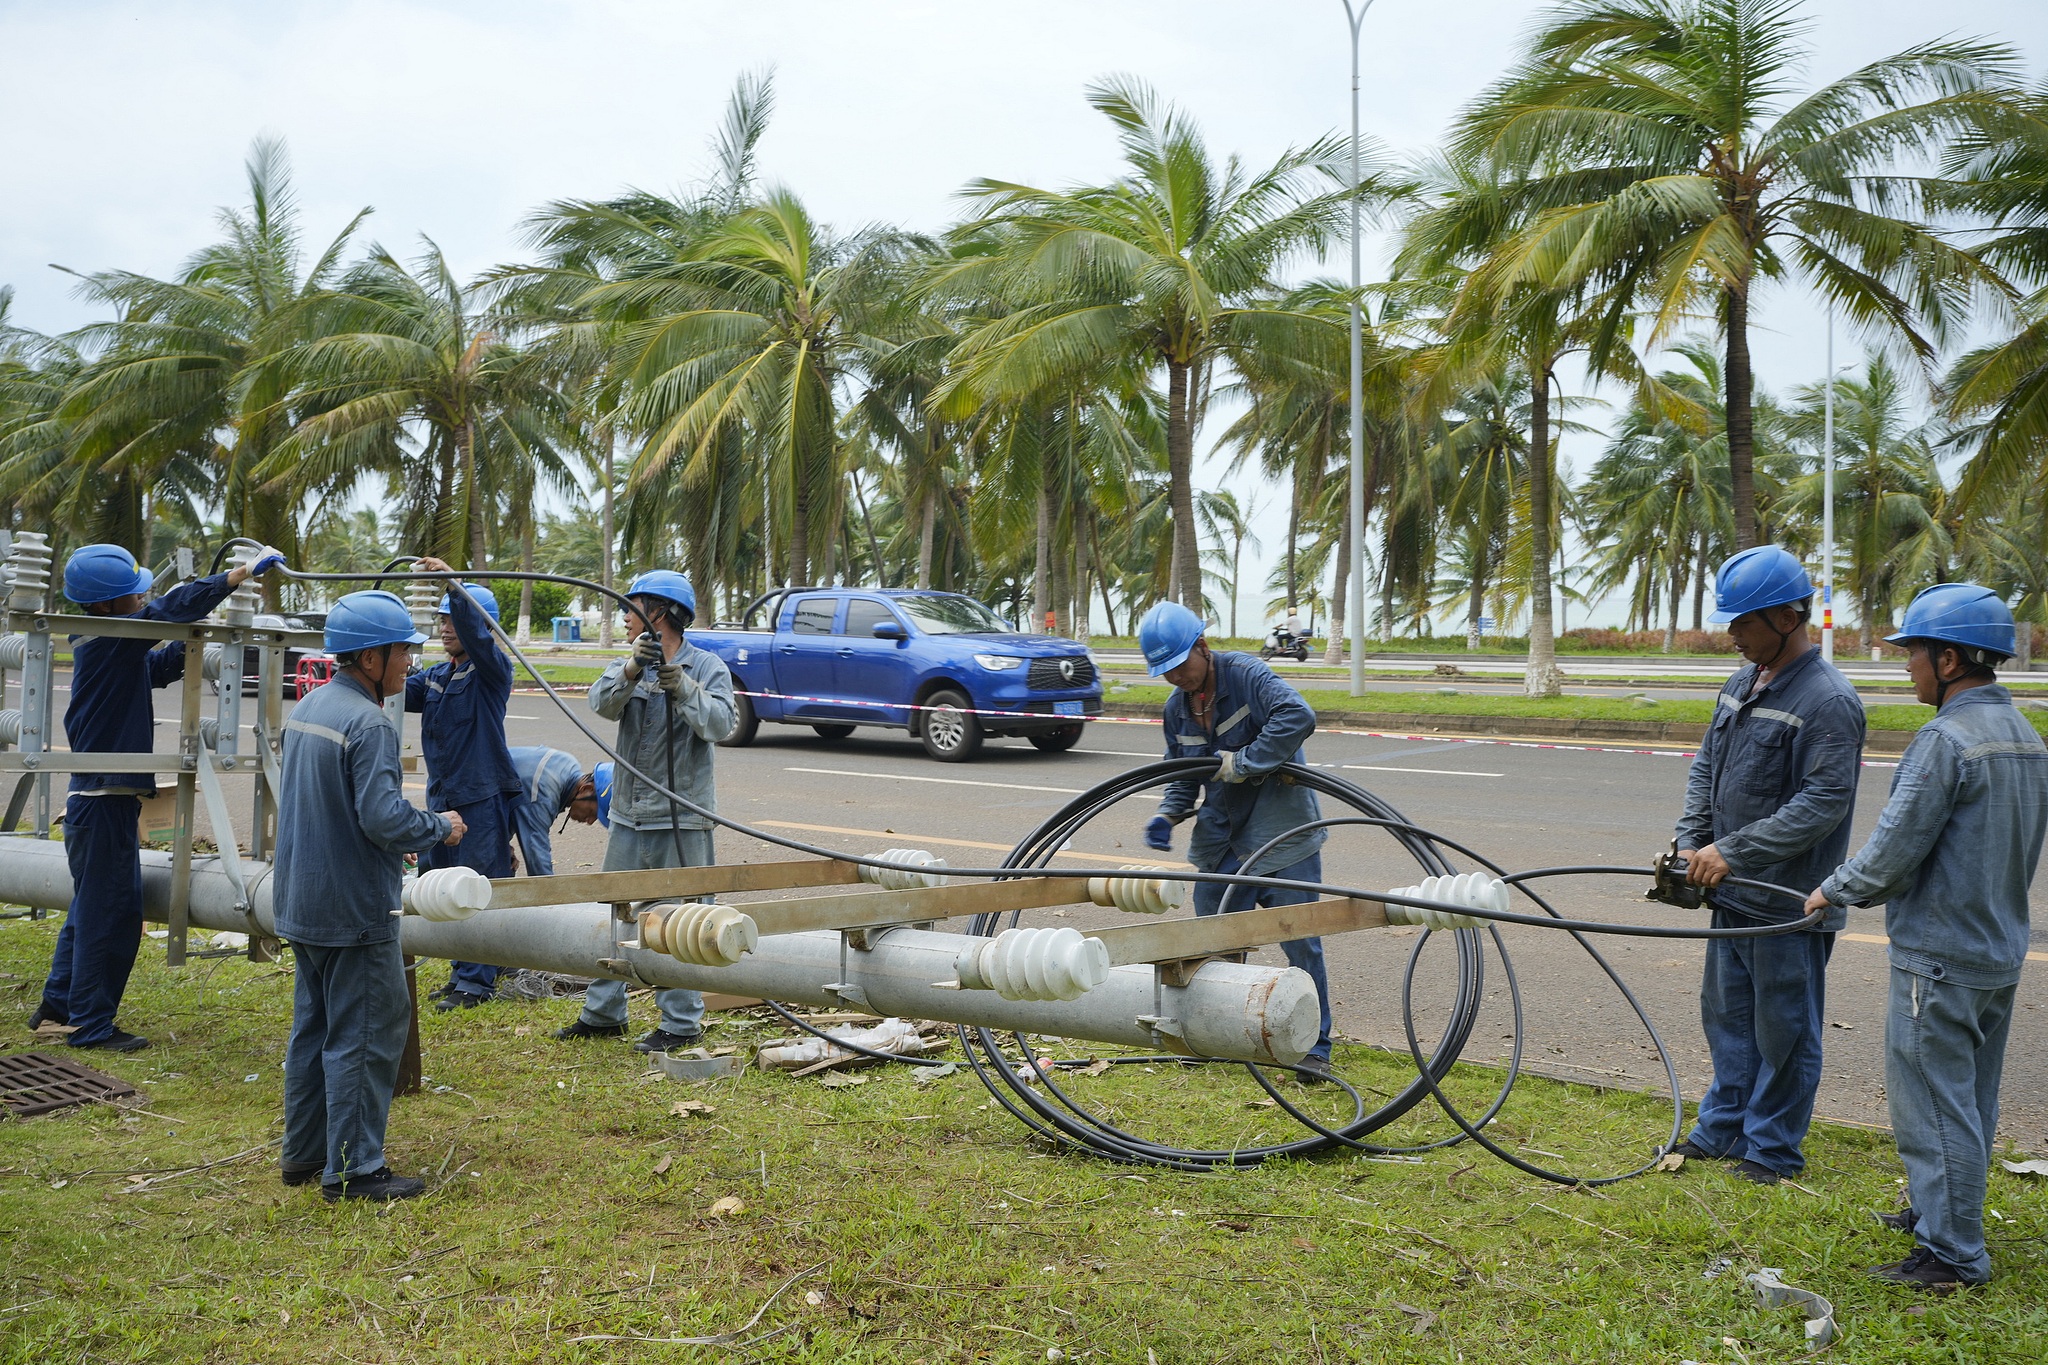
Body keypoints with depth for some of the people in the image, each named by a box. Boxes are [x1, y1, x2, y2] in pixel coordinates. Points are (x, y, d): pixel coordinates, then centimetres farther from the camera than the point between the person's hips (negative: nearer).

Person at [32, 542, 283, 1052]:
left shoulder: (121, 646, 11)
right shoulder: (105, 641, -16)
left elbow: (161, 666, 25)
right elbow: (173, 607, -25)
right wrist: (245, 571, -23)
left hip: (97, 797, 10)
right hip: (104, 799, -10)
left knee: (92, 906, 20)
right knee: (111, 912, -3)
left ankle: (58, 1003, 30)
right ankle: (92, 1025, 5)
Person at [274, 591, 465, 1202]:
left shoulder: (307, 707, 9)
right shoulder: (368, 724, -21)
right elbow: (384, 817, -27)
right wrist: (440, 828, -8)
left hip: (302, 900, 10)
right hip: (354, 910, -10)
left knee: (314, 1027, 18)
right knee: (363, 1036, -1)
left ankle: (304, 1154, 28)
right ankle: (353, 1170, 5)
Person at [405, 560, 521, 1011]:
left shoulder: (492, 670, -8)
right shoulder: (435, 677, 16)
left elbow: (478, 637, -26)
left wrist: (454, 585, -38)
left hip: (482, 797, -8)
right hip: (441, 796, 8)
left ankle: (475, 982, 3)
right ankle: (461, 972, 22)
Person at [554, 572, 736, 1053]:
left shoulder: (707, 666, -5)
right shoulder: (629, 665, 9)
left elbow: (723, 723, -19)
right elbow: (602, 703, -12)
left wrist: (684, 689, -32)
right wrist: (631, 670, -30)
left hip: (682, 818, -6)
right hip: (629, 815, 6)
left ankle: (682, 1022, 9)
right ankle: (602, 1013, 27)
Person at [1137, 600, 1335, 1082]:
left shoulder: (1246, 675, -16)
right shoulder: (1177, 708, 6)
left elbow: (1298, 717, -32)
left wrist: (1242, 763, -28)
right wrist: (1167, 815, -3)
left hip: (1283, 834, -7)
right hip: (1221, 843, 7)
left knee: (1300, 941, -3)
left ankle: (1313, 1047, 8)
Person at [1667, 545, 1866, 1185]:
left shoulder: (1828, 700, -18)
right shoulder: (1742, 683, 9)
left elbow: (1825, 802, -23)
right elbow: (1705, 768, 15)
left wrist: (1733, 851, -23)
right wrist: (1693, 843, 2)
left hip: (1790, 901, -8)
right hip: (1733, 893, 8)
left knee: (1783, 1029, 6)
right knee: (1727, 1015, 18)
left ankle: (1773, 1149, 19)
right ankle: (1723, 1128, 32)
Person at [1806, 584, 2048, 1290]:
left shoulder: (1945, 740, -21)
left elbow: (1893, 851, -20)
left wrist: (1834, 890, -2)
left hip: (1940, 954, -9)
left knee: (1933, 1103, -1)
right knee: (1970, 1098, 19)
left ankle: (1952, 1254, 5)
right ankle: (1943, 1212, 33)